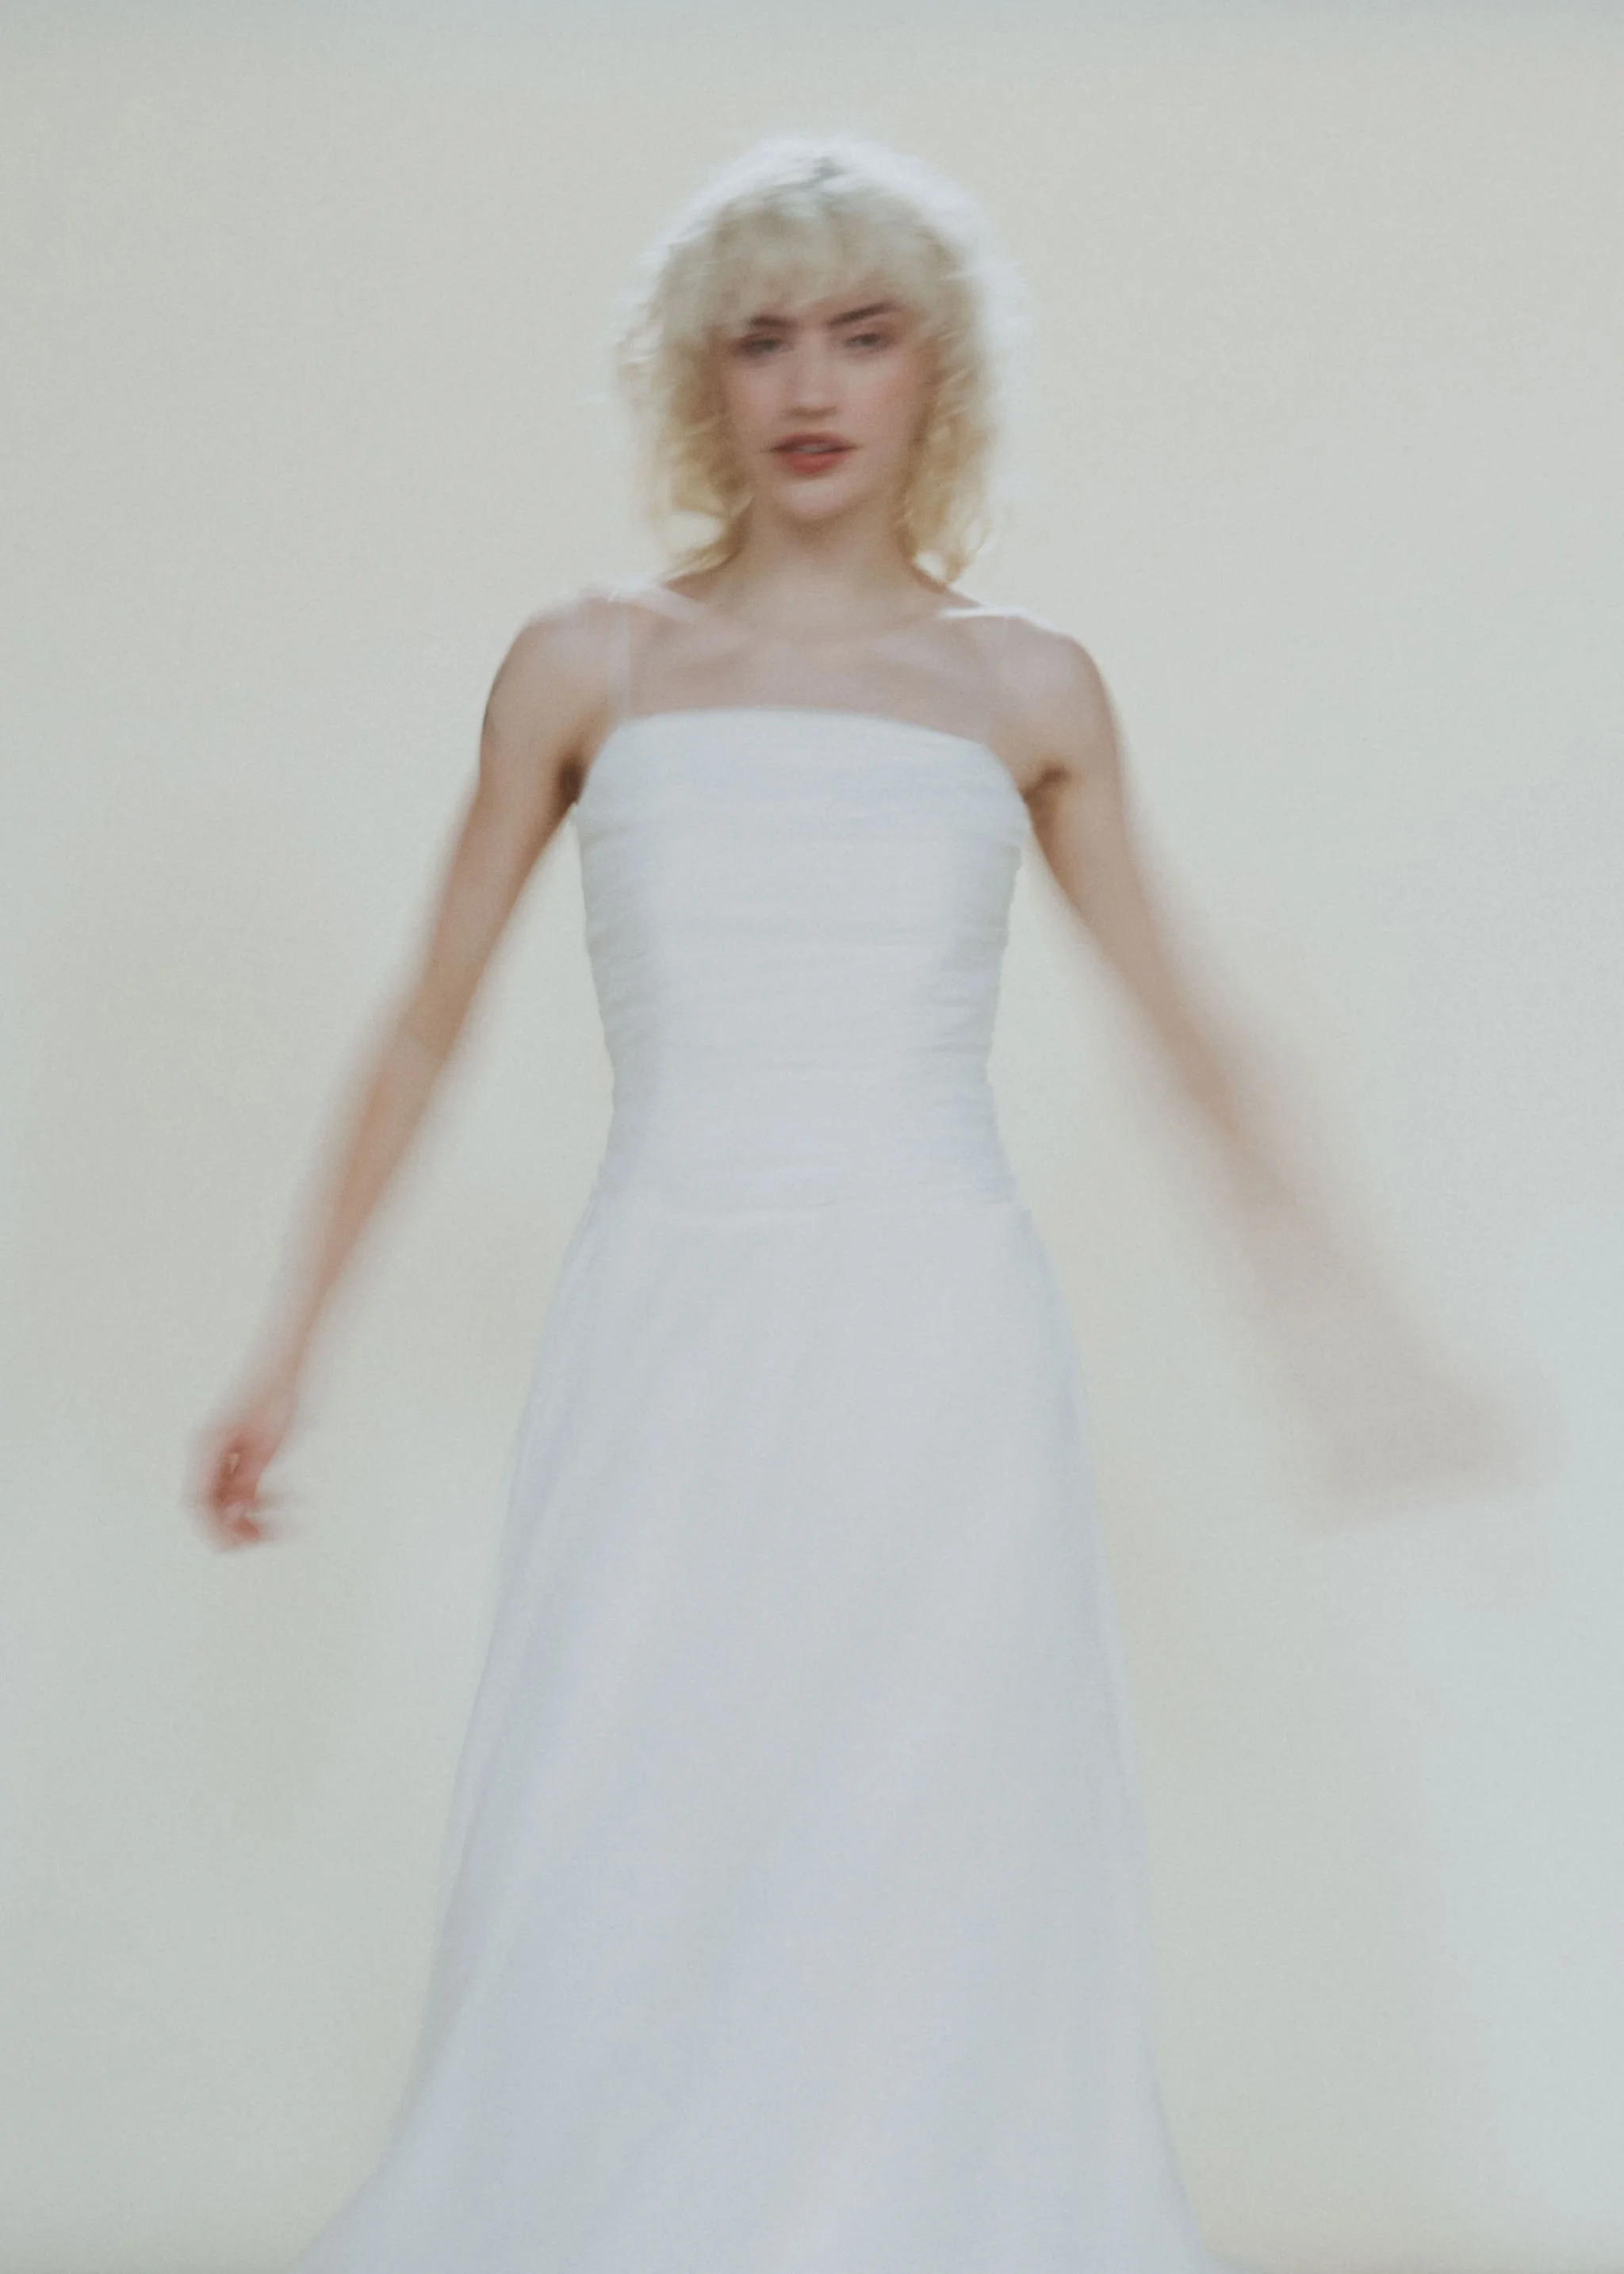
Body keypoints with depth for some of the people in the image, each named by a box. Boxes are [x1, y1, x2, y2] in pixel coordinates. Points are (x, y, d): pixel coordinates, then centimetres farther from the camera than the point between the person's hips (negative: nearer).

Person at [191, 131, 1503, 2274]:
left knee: (937, 1909, 1)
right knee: (612, 1921, 0)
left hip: (935, 1349, 0)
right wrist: (292, 1351, 14)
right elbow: (429, 1020, 13)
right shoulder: (584, 667, 8)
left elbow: (1182, 1030, 16)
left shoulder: (1026, 687, 9)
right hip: (670, 1345, 0)